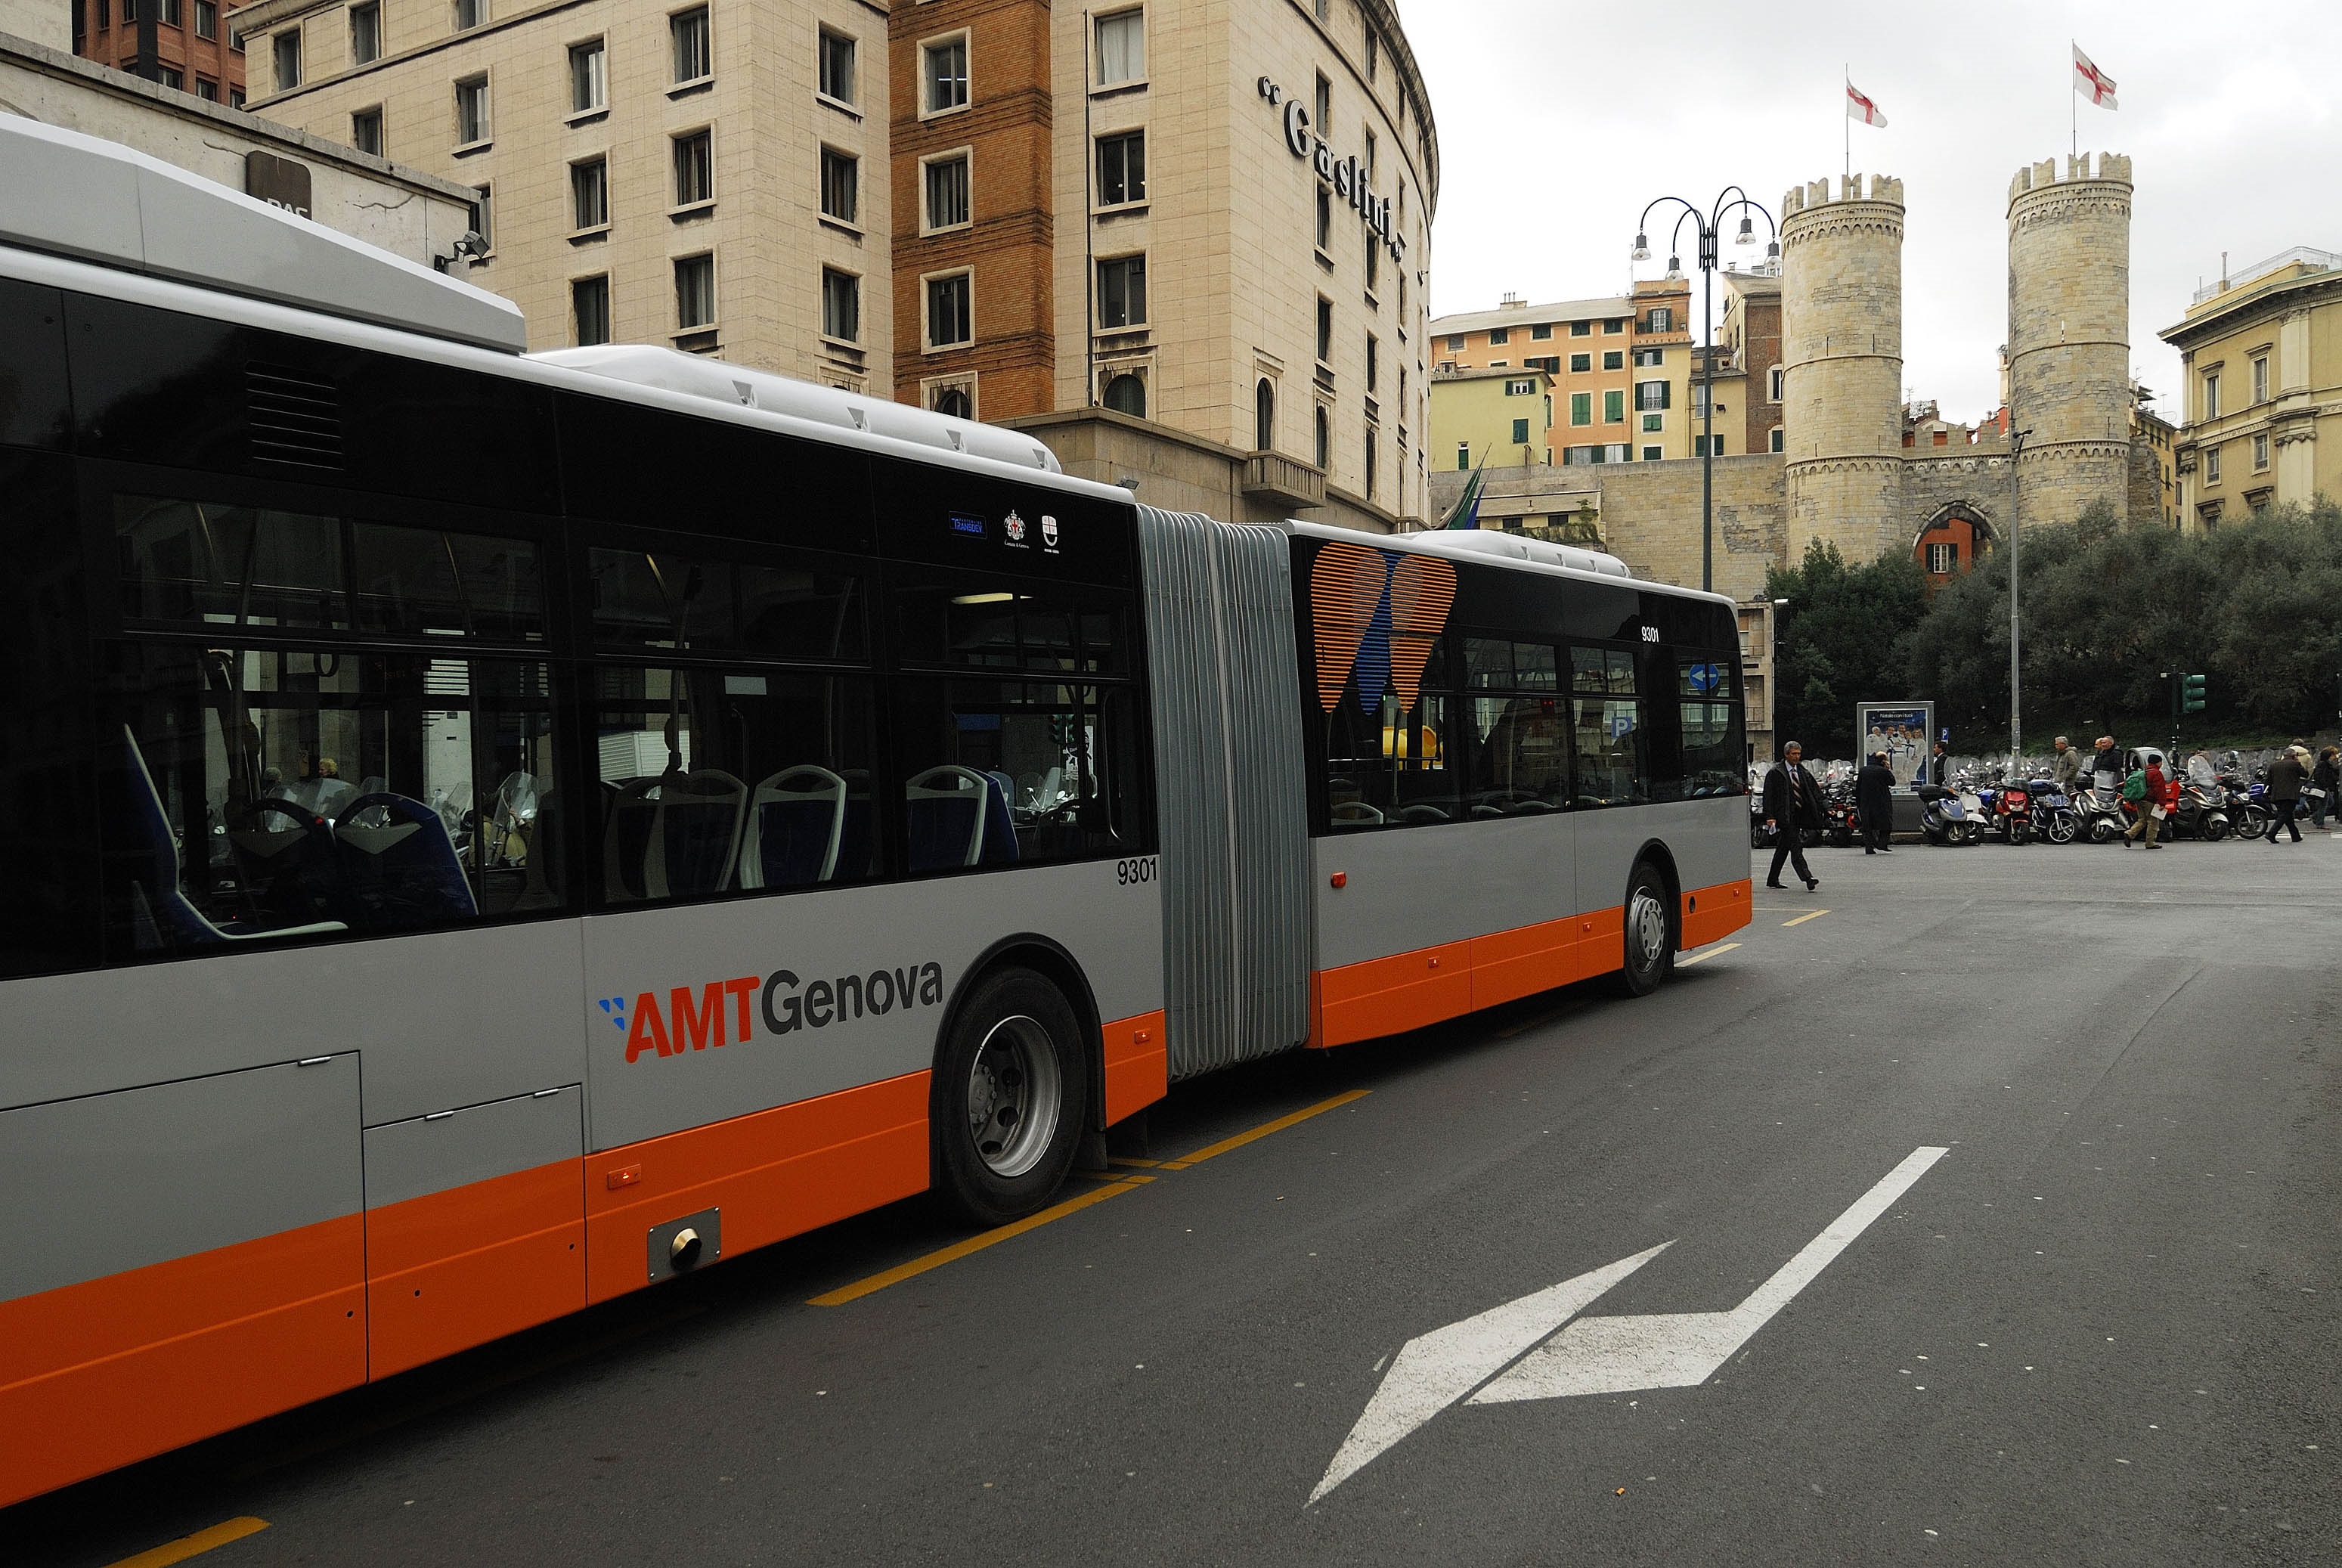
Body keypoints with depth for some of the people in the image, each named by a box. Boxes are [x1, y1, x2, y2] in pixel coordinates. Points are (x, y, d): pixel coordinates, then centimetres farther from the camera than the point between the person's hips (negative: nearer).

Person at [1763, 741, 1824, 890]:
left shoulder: (1803, 772, 13)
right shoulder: (1776, 773, -5)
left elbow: (1815, 791, 17)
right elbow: (1768, 795, -9)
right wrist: (1770, 816, -16)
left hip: (1798, 815, 7)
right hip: (1785, 816, -6)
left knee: (1783, 848, 13)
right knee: (1795, 847, -15)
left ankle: (1772, 880, 21)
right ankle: (1807, 878, -24)